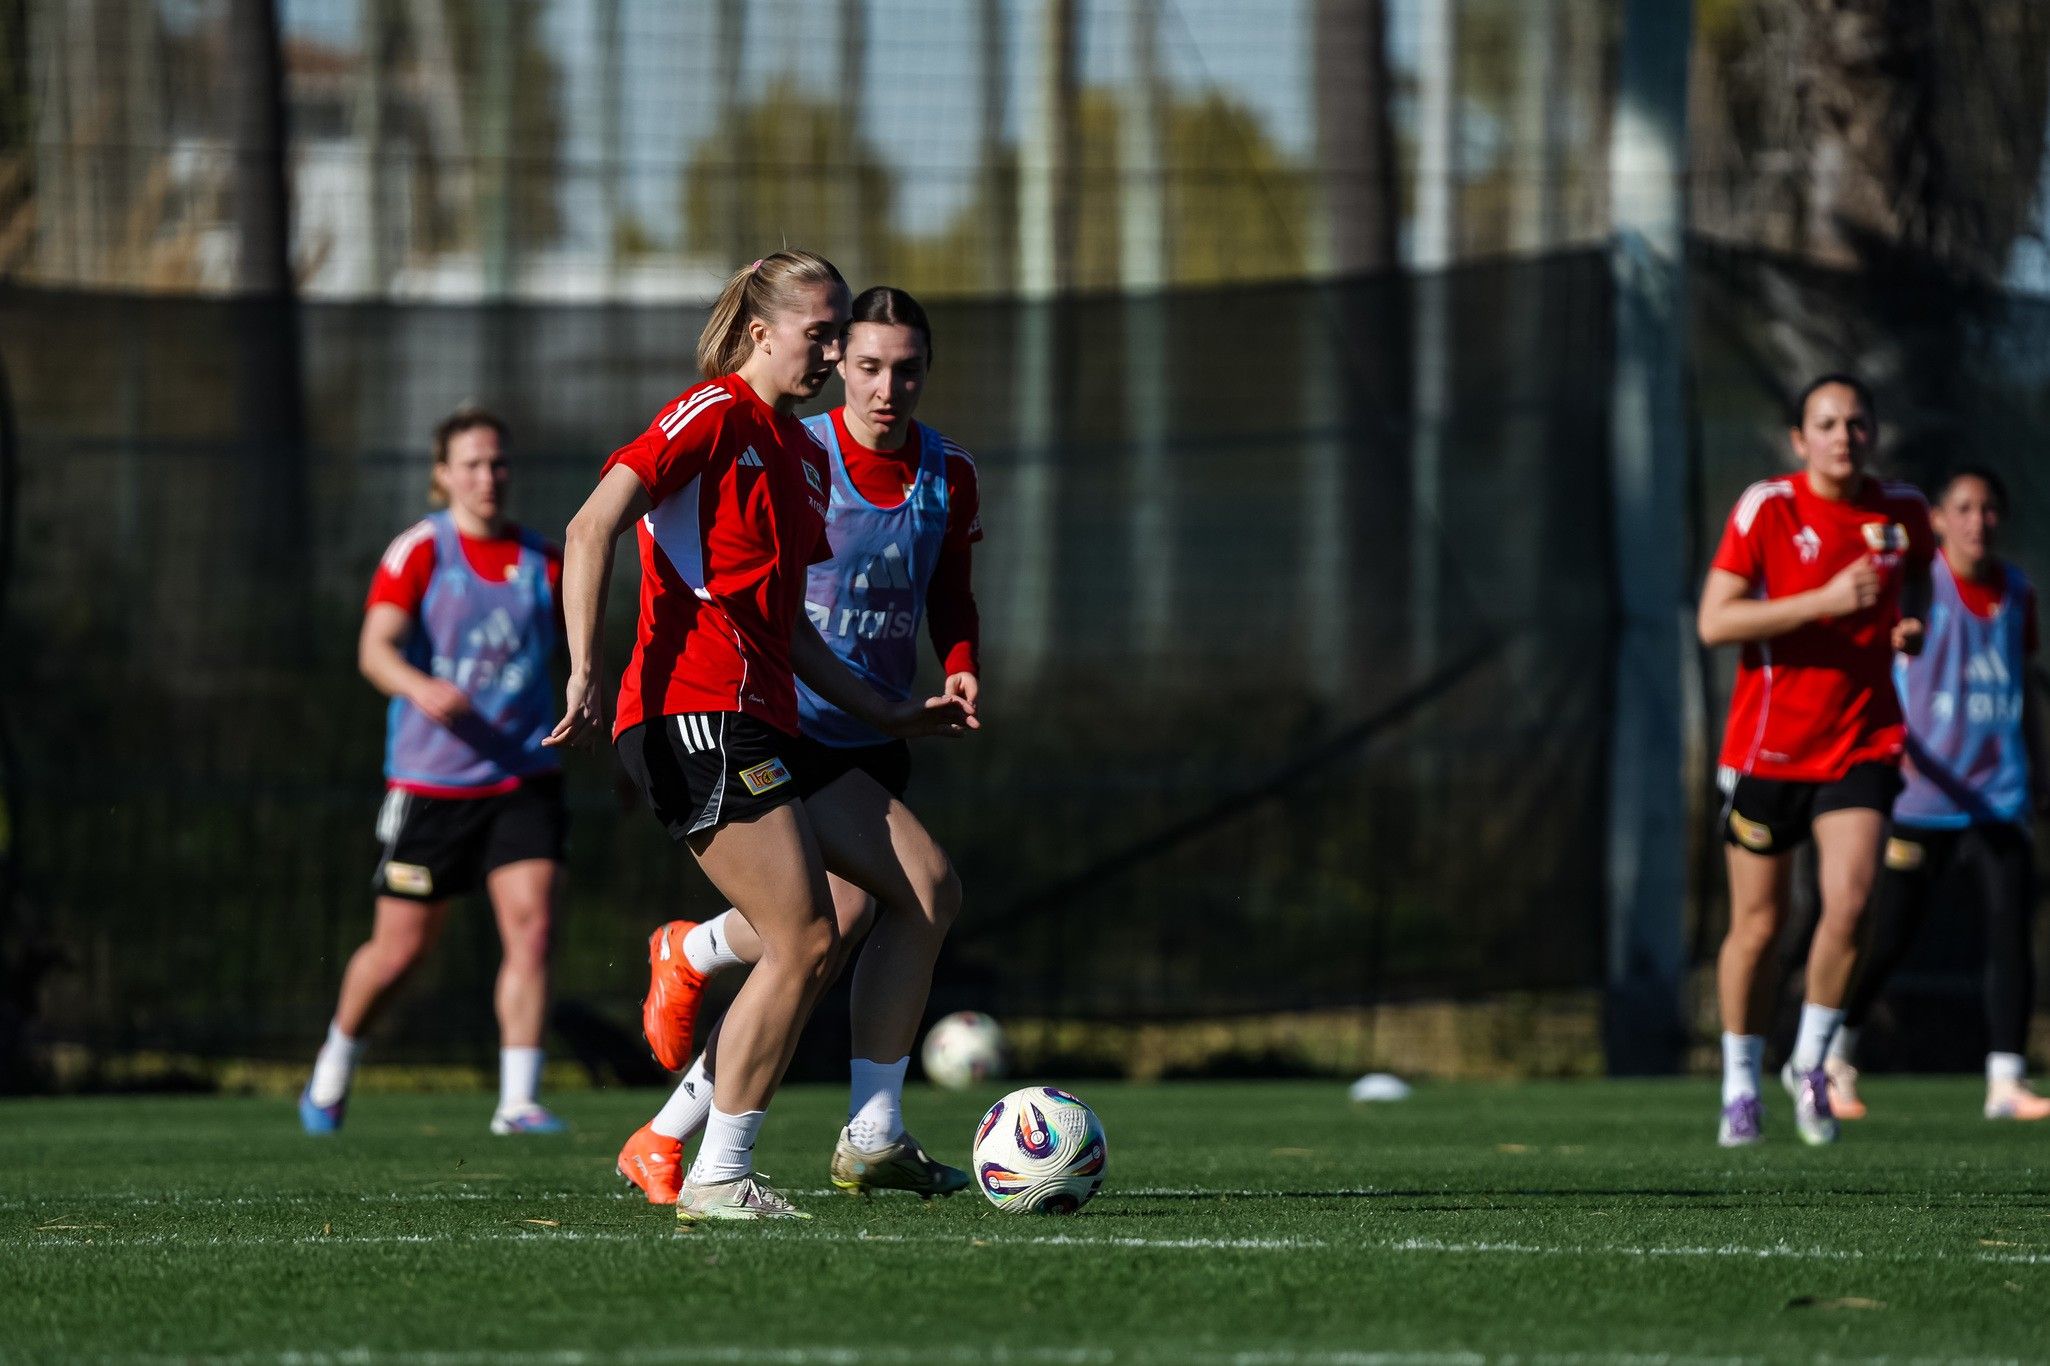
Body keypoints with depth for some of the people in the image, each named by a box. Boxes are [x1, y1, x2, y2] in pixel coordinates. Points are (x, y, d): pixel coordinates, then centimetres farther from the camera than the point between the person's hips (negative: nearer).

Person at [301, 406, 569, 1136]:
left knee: (531, 925, -15)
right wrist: (421, 688, -38)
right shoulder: (419, 551, -6)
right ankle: (335, 1065, 32)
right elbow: (375, 649, -18)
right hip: (429, 780, -3)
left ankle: (518, 1100, -11)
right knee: (400, 948, 6)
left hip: (522, 775, 3)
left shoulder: (541, 559, 6)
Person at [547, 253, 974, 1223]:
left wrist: (887, 714, 25)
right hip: (696, 713, -9)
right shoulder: (715, 416, -6)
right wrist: (586, 670, -23)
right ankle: (719, 1178, -8)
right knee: (804, 941, -13)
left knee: (806, 944, 4)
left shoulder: (800, 453, 22)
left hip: (749, 722, 9)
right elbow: (591, 529, -15)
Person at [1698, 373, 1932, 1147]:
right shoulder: (1767, 509, -9)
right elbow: (1714, 621, -15)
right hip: (1768, 746, -2)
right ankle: (1741, 1085, 23)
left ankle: (1811, 1062, 5)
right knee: (1758, 925, 4)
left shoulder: (1901, 511, 2)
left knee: (1848, 903, -16)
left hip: (1863, 743, 2)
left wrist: (1910, 621, 2)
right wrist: (1824, 601, -24)